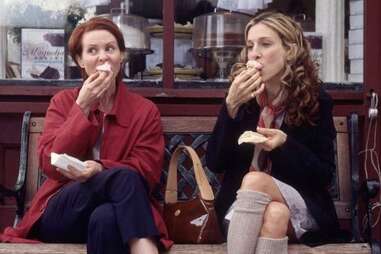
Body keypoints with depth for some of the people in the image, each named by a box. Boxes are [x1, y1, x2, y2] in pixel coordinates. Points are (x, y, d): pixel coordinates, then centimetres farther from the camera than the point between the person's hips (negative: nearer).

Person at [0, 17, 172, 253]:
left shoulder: (145, 110, 7)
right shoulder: (62, 102, 9)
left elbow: (148, 172, -4)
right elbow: (51, 165, -5)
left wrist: (100, 169, -23)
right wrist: (82, 107, -11)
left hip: (116, 211, 1)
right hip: (61, 214, 0)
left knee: (106, 218, -40)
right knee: (125, 177, -33)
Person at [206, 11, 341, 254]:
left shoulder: (316, 99, -4)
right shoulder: (242, 96, -1)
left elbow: (324, 175, -3)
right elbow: (215, 163, -5)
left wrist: (286, 144, -21)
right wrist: (231, 106, -17)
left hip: (302, 206, -1)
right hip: (244, 204, 1)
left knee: (254, 180, -32)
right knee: (274, 215, -34)